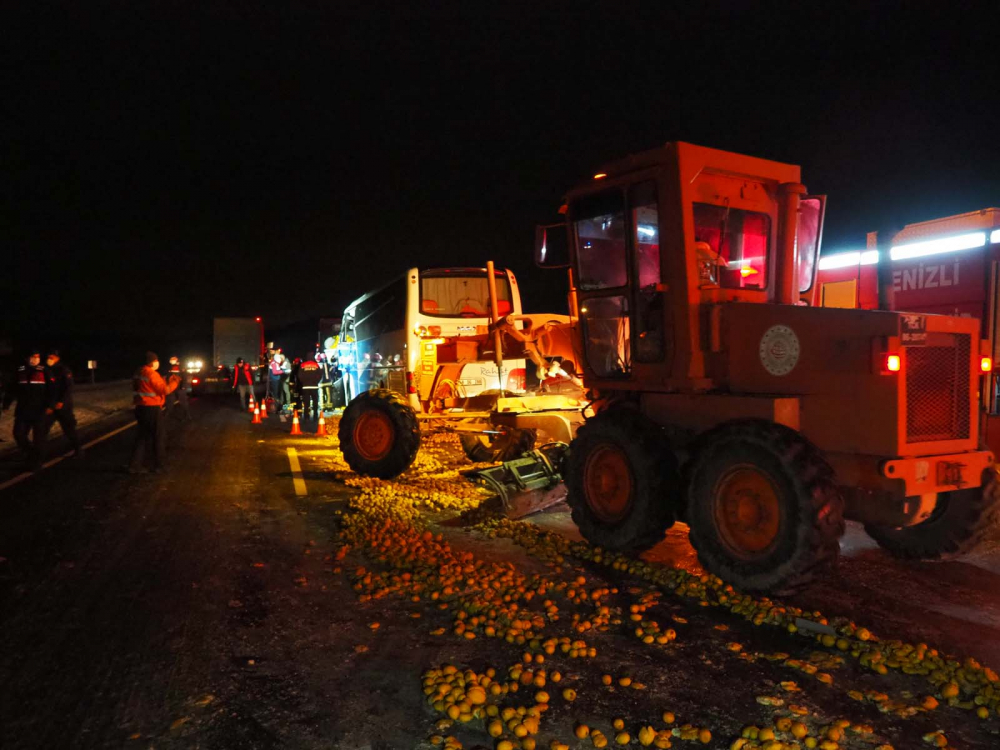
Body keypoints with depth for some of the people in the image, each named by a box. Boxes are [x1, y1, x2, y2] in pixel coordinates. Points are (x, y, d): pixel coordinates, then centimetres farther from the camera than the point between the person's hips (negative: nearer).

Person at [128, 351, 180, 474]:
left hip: (141, 407, 8)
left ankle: (134, 465, 11)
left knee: (142, 436, 15)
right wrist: (175, 382, 0)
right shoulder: (152, 374, -18)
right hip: (152, 409, -8)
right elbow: (165, 390, -17)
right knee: (159, 436, 7)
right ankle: (158, 464, 14)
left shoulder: (139, 373, 7)